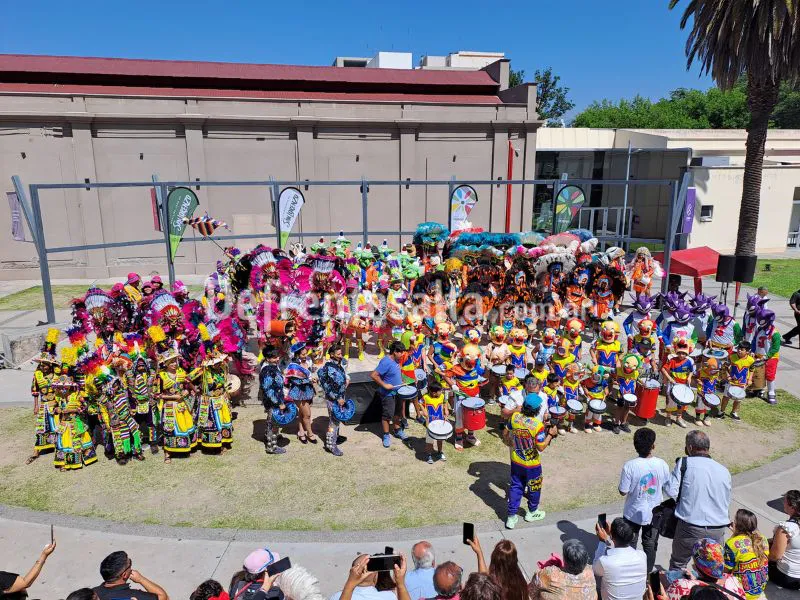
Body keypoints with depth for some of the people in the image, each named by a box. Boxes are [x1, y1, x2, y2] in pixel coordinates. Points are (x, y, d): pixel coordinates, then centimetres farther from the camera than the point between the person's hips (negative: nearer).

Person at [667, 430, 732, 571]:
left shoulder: (685, 463, -9)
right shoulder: (724, 471, 4)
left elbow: (671, 491, -12)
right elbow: (727, 501, 11)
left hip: (690, 528, -4)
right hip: (718, 530, 4)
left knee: (677, 565, 15)